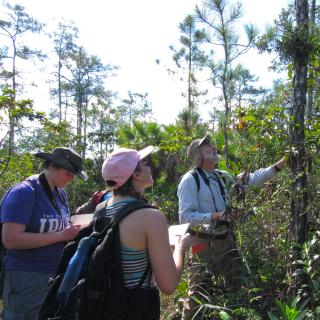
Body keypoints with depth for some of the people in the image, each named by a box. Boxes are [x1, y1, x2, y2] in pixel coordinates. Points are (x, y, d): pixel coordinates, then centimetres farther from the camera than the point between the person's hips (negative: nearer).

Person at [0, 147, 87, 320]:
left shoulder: (61, 194, 7)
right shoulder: (24, 192, -16)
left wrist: (72, 232, -3)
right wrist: (61, 236, -23)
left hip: (57, 273, 8)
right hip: (27, 277, -8)